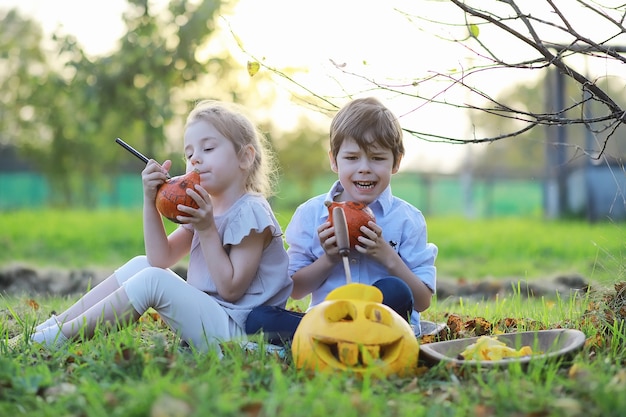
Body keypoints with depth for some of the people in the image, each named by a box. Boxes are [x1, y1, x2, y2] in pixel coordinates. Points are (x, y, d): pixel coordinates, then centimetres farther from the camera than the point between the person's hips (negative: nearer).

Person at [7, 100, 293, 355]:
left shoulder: (250, 211, -13)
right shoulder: (205, 207, 15)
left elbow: (231, 289, -16)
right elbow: (162, 258, 8)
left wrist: (207, 230, -20)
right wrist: (150, 200, -2)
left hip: (235, 329, -9)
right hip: (204, 312, 9)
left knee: (153, 280, -23)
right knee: (141, 265, 5)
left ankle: (55, 338, -16)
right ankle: (51, 325, 1)